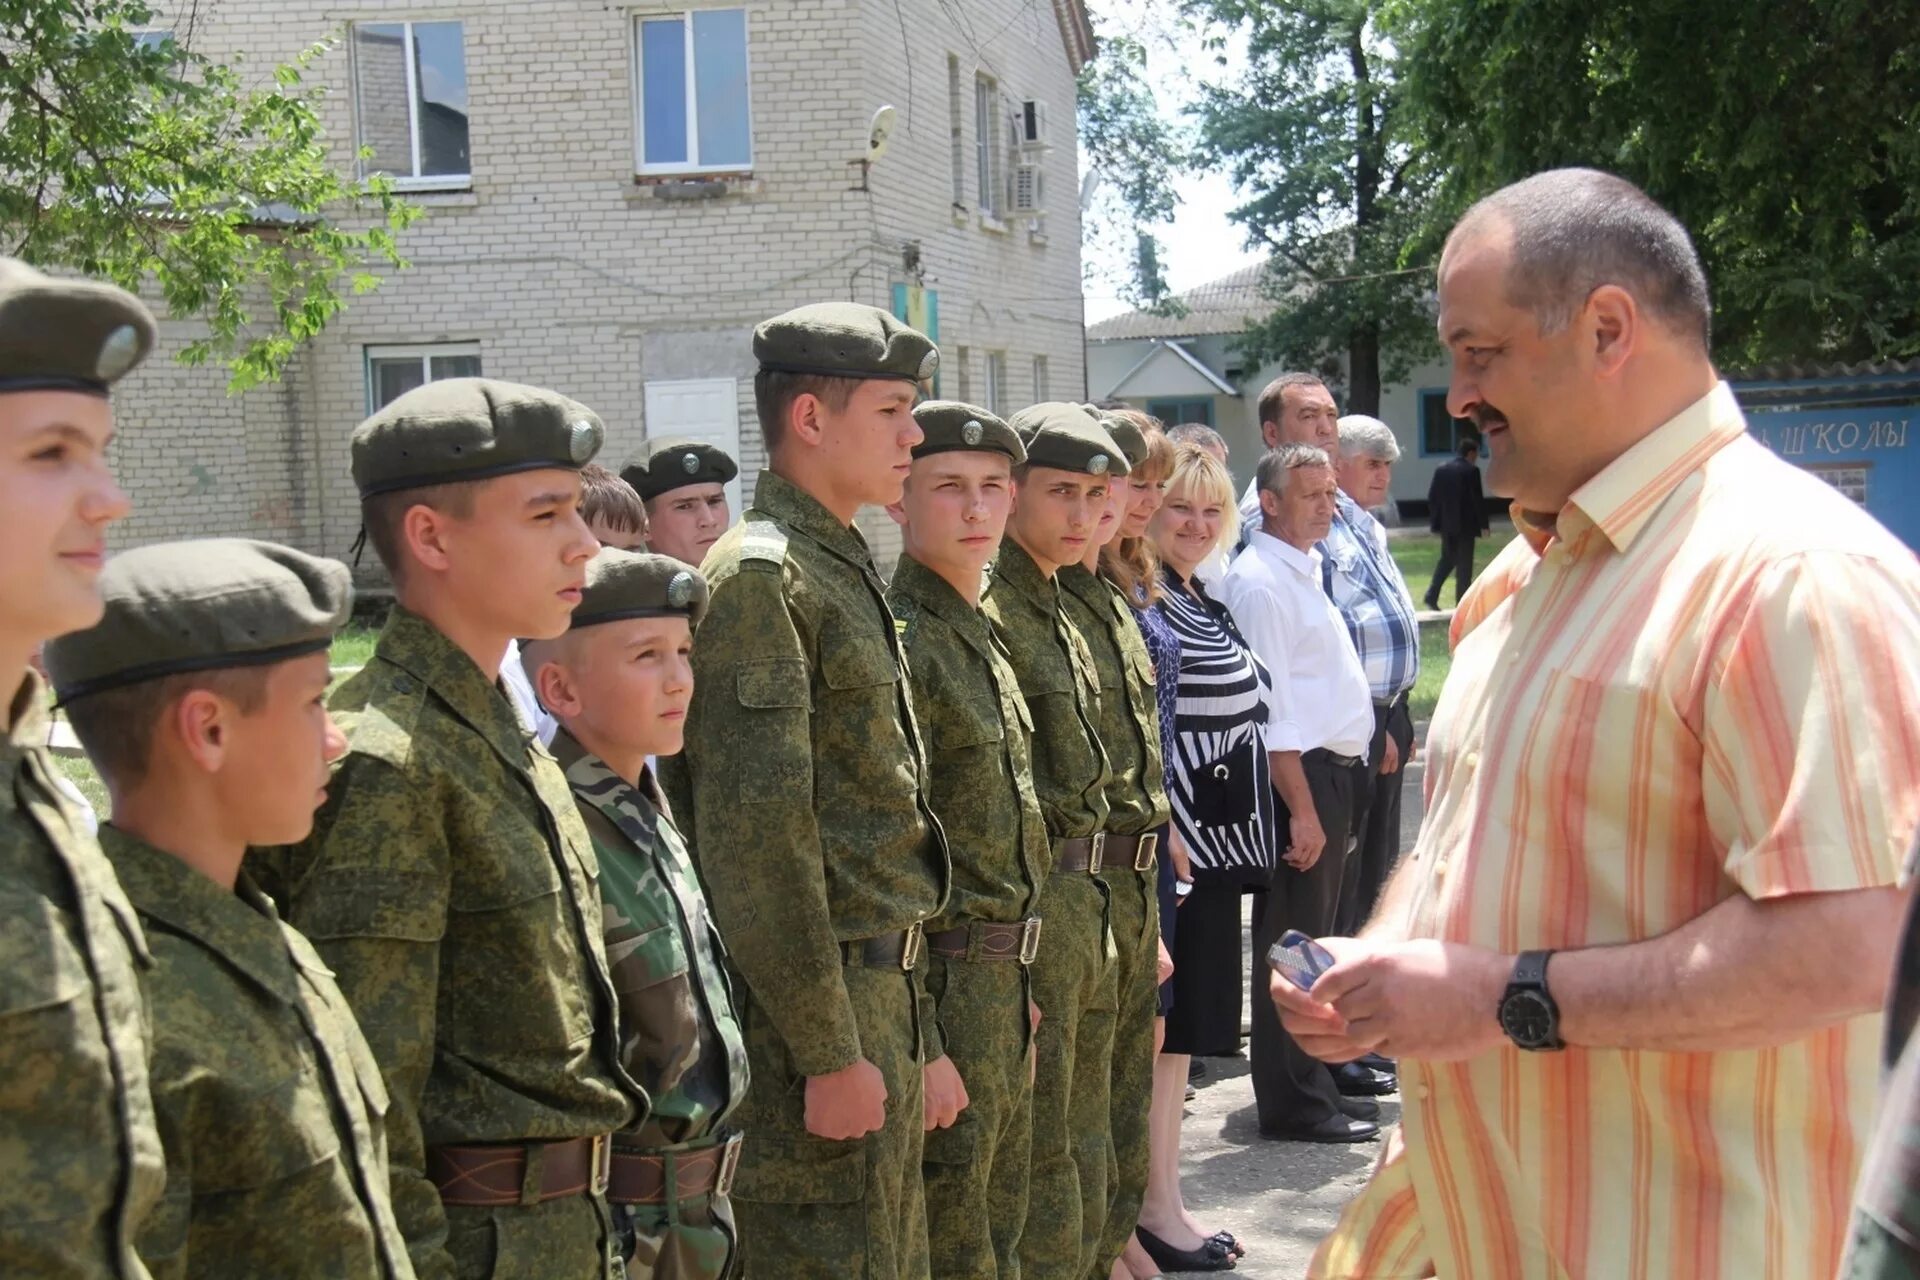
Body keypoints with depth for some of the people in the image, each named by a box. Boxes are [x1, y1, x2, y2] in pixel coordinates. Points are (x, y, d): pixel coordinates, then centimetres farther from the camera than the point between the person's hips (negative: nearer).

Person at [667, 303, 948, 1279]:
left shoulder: (844, 568, 14)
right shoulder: (759, 576, -16)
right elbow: (757, 838, -21)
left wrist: (892, 1018, 19)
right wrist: (827, 1051, -20)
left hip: (880, 989, 10)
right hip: (816, 1011, -9)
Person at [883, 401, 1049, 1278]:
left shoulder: (982, 638, 13)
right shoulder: (896, 642, -17)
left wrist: (1018, 986, 17)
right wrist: (919, 1044, -22)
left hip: (1000, 983, 9)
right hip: (942, 985, -9)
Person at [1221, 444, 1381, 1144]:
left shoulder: (1307, 570, 16)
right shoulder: (1259, 582, -15)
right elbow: (1270, 711, -20)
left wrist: (1340, 792, 16)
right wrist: (1302, 808, -21)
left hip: (1336, 772, 10)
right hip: (1299, 775, -10)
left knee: (1317, 936, 18)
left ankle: (1321, 1075, 31)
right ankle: (1293, 1103, 7)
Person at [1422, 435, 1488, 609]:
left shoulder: (1441, 469, 4)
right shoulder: (1471, 471, -12)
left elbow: (1432, 496, 6)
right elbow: (1477, 499, -12)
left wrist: (1434, 520, 14)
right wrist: (1483, 523, -3)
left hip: (1445, 524, 5)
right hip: (1465, 524, -5)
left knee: (1446, 560, 16)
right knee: (1464, 564, 3)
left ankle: (1431, 595, 4)